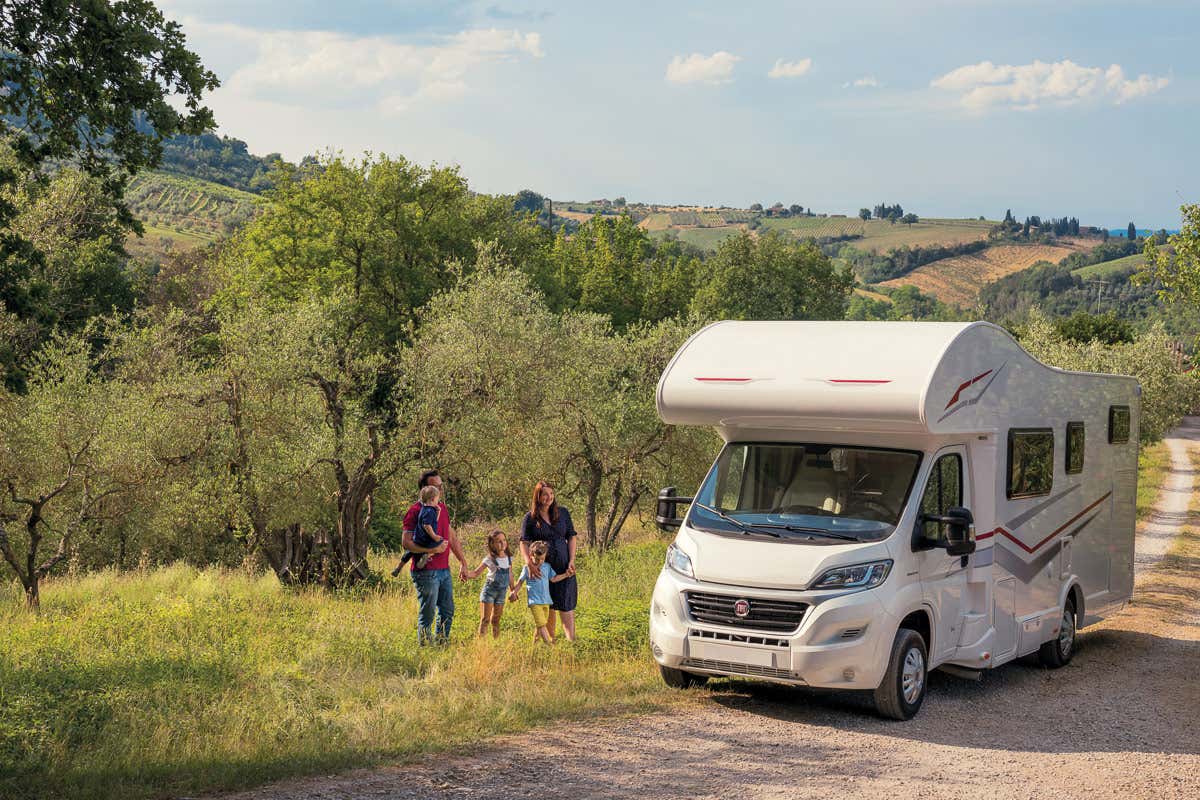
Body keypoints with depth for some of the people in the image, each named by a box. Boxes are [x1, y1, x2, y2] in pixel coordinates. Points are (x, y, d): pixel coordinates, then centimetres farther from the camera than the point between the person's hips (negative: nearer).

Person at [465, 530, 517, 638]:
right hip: (489, 590, -5)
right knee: (485, 619, -6)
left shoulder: (509, 557, 4)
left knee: (496, 620, 14)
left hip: (502, 592, 5)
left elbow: (510, 575, 15)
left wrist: (513, 590, 21)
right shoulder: (489, 559, -12)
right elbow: (476, 573, -14)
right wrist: (467, 574, -35)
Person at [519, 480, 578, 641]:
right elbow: (524, 543, -7)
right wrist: (529, 563, -23)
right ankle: (551, 639, 20)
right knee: (549, 607, 8)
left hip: (564, 567, 1)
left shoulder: (563, 513, 5)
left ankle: (571, 640, -15)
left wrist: (571, 561, -4)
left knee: (566, 605, -7)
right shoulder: (530, 518, -1)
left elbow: (571, 537, 7)